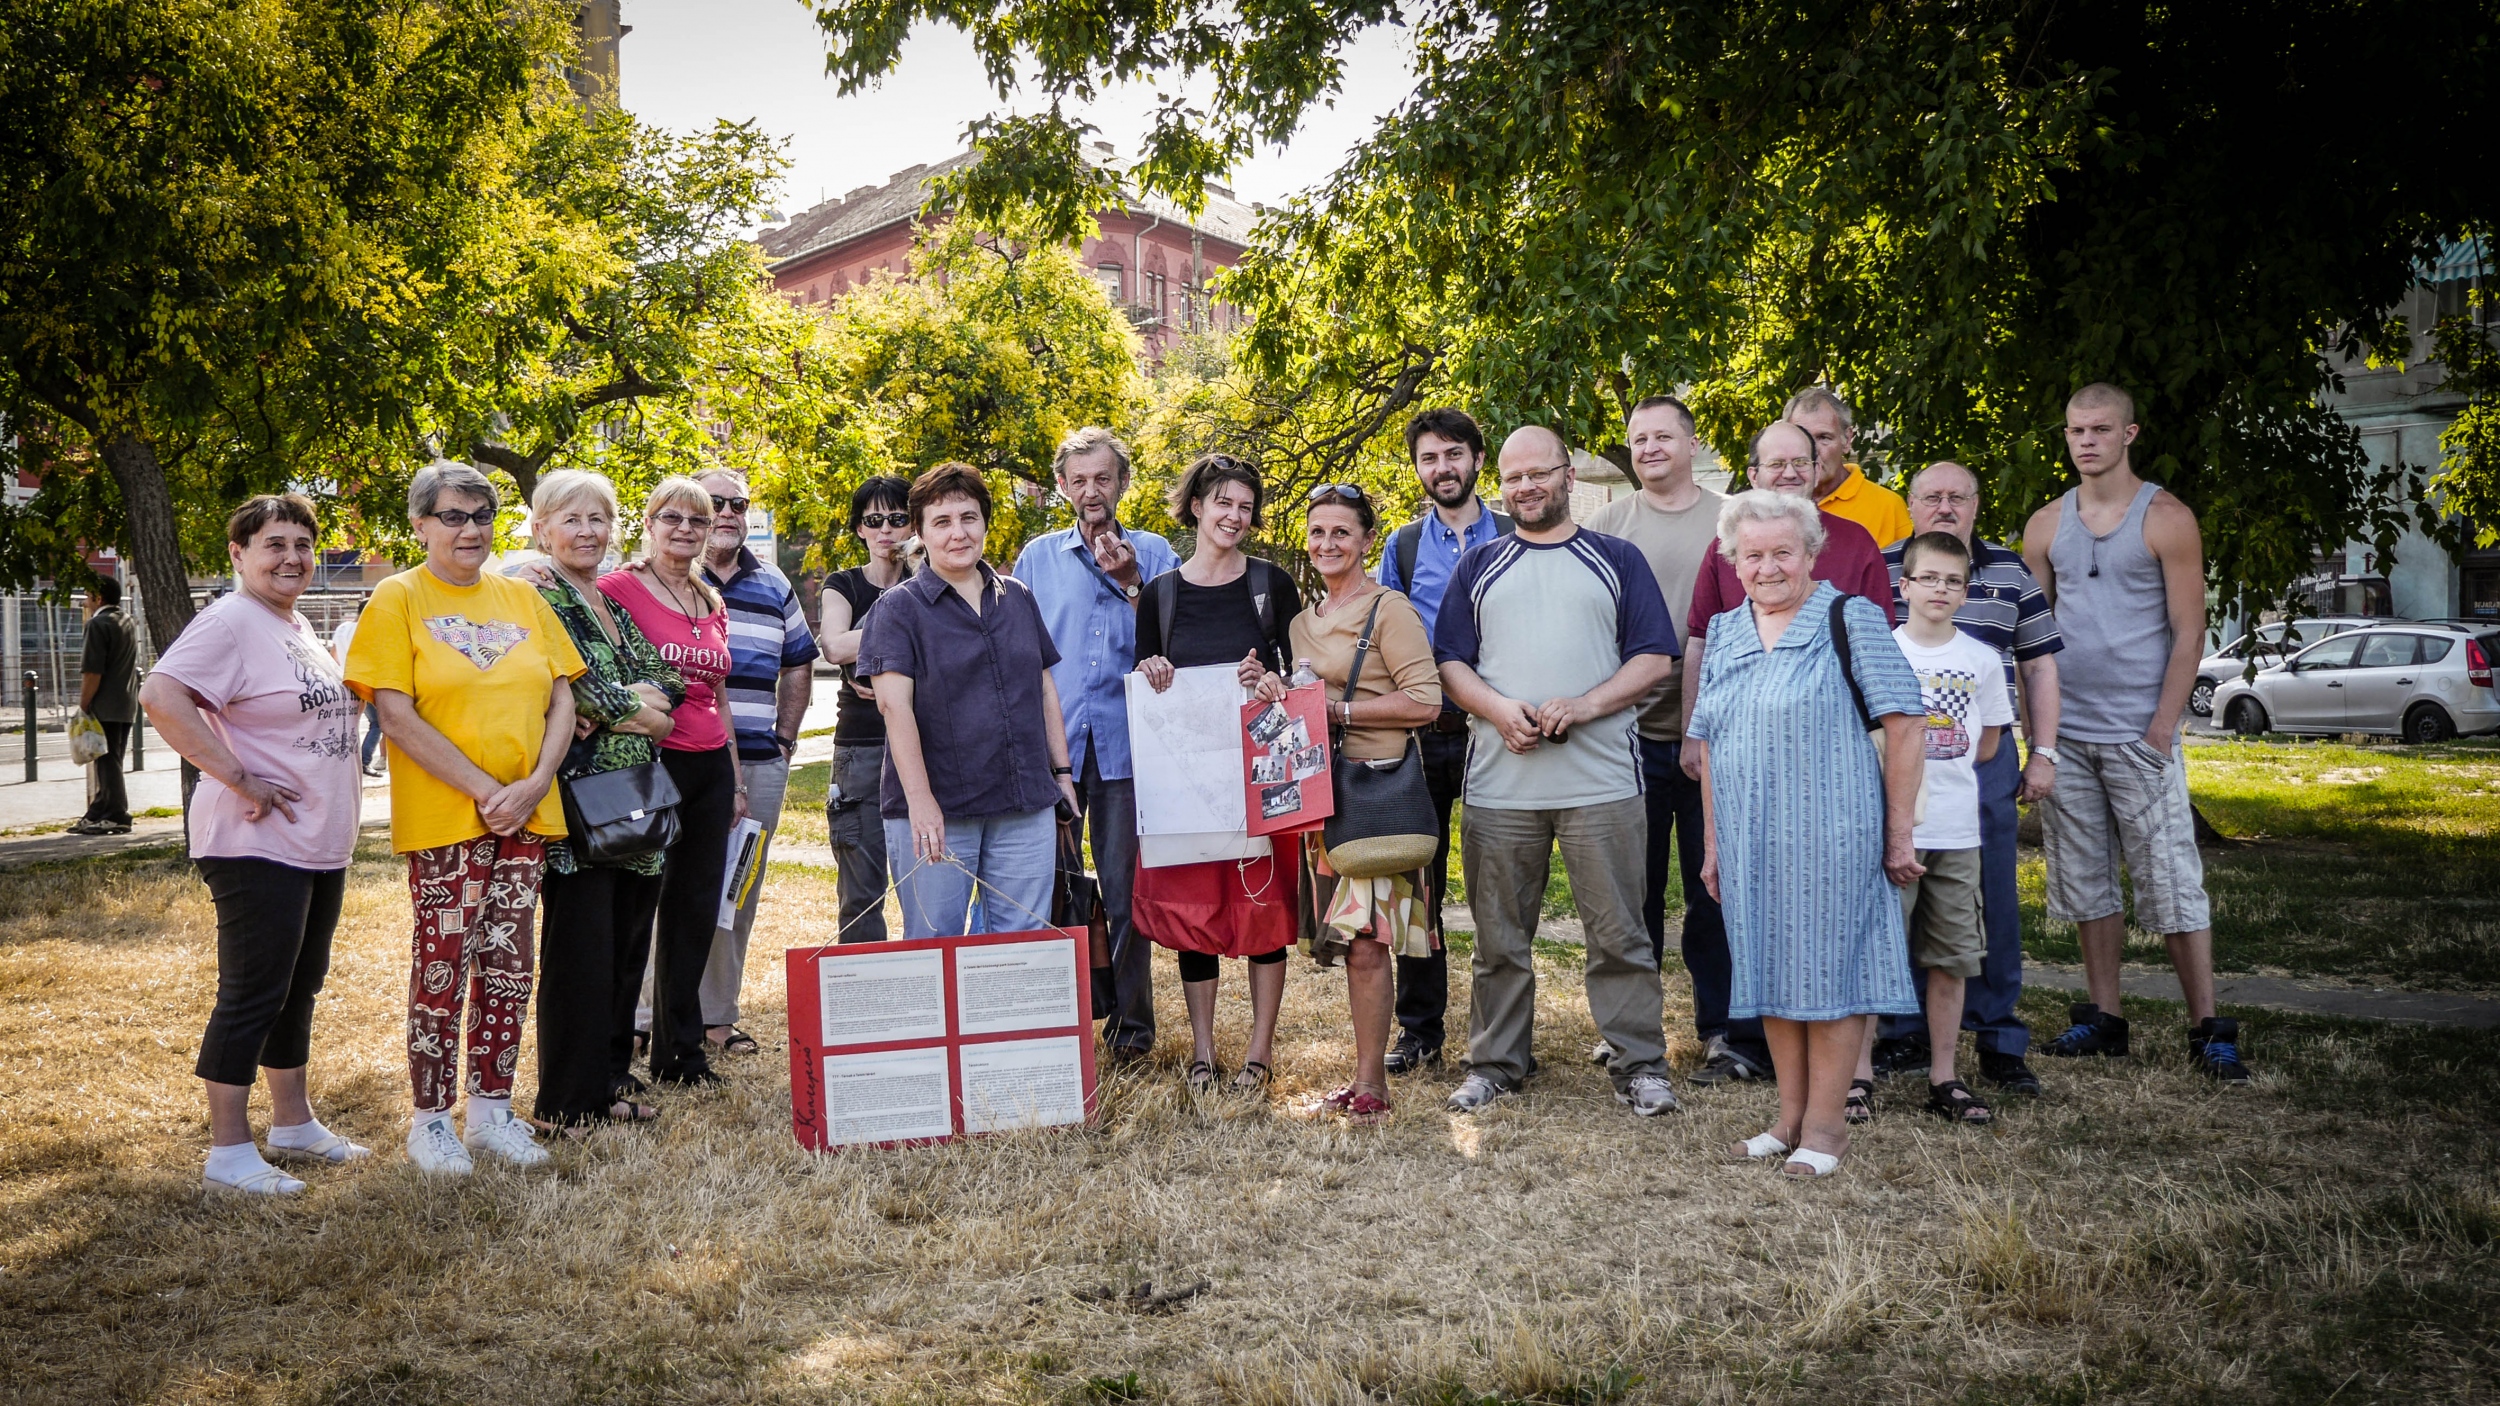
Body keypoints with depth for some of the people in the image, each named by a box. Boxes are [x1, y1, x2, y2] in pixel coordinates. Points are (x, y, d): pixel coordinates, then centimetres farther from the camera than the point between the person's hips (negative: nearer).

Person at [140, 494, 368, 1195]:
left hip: (321, 843, 9)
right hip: (259, 844, -9)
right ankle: (228, 1151, 7)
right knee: (252, 994, -3)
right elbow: (161, 697, -27)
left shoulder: (296, 625, 14)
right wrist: (239, 779, -24)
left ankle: (293, 1124, 29)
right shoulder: (231, 621, -14)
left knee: (298, 987, 17)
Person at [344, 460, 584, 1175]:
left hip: (526, 816, 5)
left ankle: (492, 1108, 21)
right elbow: (396, 716, -11)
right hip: (441, 819, -4)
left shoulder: (522, 598, 11)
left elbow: (562, 702, 9)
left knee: (508, 966, 9)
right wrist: (483, 788, -15)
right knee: (442, 968, 0)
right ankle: (431, 1120, 12)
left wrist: (534, 783, -7)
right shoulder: (397, 599, -3)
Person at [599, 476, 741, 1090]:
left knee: (697, 910, 11)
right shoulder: (619, 588, -6)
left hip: (710, 767, 7)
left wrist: (736, 777, 20)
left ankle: (681, 1050, 22)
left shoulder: (712, 603, 15)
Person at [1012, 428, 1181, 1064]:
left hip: (1125, 742, -1)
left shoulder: (1153, 553, 8)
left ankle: (1131, 1021, 11)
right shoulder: (1037, 558, 12)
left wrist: (1131, 583, -11)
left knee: (1125, 886, 1)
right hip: (1052, 743, 2)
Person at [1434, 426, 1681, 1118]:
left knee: (1618, 932, 0)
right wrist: (1499, 709, -10)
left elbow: (1654, 658, 3)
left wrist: (1585, 706, -12)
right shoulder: (1478, 566, 14)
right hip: (1499, 782, 2)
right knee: (1500, 937, 8)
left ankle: (1639, 1065, 9)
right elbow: (1450, 663, 9)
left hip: (1601, 780, -2)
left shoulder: (1617, 560, 9)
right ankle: (1495, 1062, 18)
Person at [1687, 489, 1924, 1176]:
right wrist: (1714, 841, 14)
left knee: (1828, 969, 1)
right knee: (1772, 970, 11)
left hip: (1830, 836, -5)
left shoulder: (1849, 618, -5)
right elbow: (1708, 745, 16)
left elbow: (1903, 725, -8)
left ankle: (1825, 1126, 11)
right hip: (1751, 841, 6)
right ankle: (1789, 1117, 23)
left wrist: (1898, 832, -10)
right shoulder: (1725, 633, 12)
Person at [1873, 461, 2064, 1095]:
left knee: (1993, 899, 2)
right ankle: (1904, 1036, 15)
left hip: (1985, 758, 1)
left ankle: (1998, 1040, 11)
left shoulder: (2010, 571, 12)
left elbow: (2039, 664, 14)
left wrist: (2043, 753, 7)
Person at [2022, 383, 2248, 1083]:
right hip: (2065, 736, 4)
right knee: (2084, 882, 9)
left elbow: (2188, 630, -5)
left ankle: (2208, 1031, 0)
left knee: (2173, 881, -5)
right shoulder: (2045, 526, 10)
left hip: (2139, 734, -4)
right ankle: (2105, 1019, 17)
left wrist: (2162, 726, -13)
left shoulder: (2166, 519, -2)